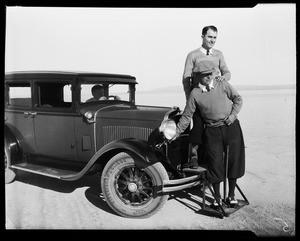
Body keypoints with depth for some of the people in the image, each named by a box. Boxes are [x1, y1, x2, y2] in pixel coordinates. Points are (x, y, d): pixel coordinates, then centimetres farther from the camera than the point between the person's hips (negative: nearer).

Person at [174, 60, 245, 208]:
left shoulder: (223, 85, -1)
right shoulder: (195, 94, -3)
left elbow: (238, 99, 8)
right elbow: (186, 116, 1)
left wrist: (233, 114, -7)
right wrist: (176, 133, -1)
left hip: (231, 127, 1)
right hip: (212, 131, -1)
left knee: (234, 161, 5)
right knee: (215, 163, 1)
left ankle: (231, 195, 22)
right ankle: (217, 197, 19)